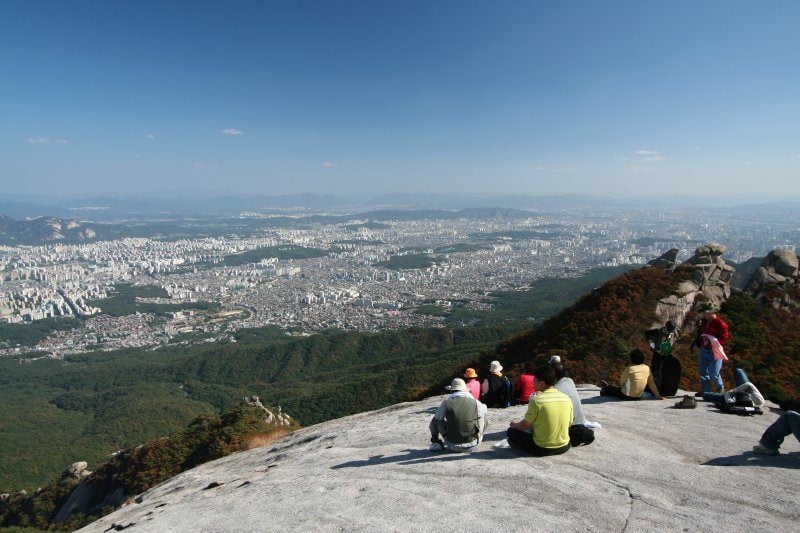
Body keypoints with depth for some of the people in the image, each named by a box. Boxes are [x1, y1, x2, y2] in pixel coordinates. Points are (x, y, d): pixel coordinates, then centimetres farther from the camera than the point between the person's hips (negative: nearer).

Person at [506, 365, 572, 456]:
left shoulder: (536, 400, -20)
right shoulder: (567, 398, -6)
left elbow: (525, 425, -9)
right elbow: (569, 424, 6)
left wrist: (514, 424, 13)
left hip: (542, 449, -5)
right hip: (564, 447, 5)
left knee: (511, 432, 10)